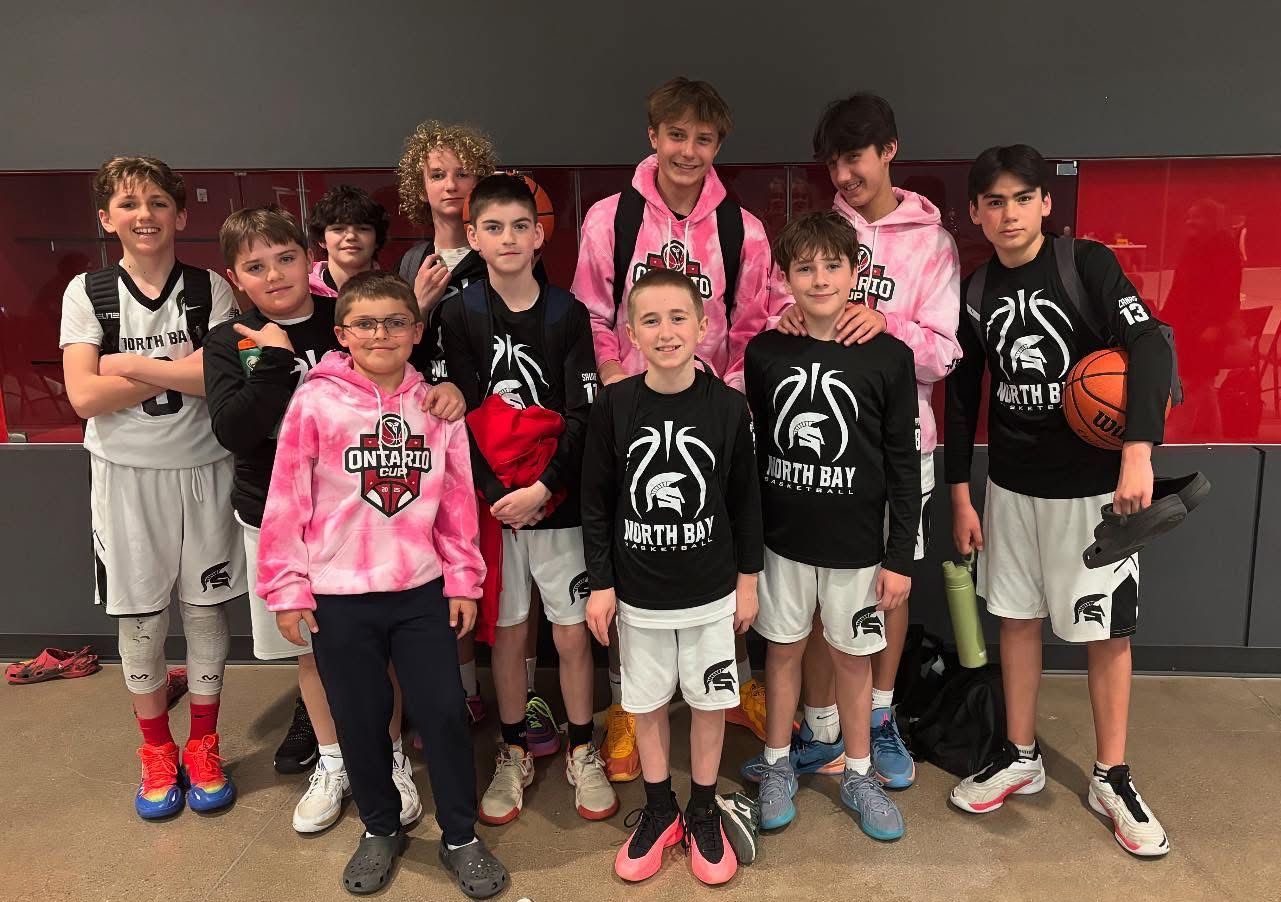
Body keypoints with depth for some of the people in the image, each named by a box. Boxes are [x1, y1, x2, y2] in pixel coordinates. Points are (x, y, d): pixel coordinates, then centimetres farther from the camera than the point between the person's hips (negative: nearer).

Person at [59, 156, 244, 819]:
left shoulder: (210, 290, -2)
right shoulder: (88, 292, -1)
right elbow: (84, 395, -11)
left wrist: (131, 365, -14)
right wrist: (181, 369, -14)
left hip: (201, 470, 0)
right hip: (125, 474, 1)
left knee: (205, 609, 8)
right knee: (138, 619, 9)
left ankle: (203, 746, 27)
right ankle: (156, 750, 30)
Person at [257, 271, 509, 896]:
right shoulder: (315, 402, -7)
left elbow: (457, 499, 4)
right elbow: (287, 499, -5)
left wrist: (463, 580, 5)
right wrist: (286, 587, -4)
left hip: (422, 591, 2)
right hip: (339, 597, -1)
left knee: (445, 713, 6)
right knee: (361, 720, 13)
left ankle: (461, 838, 27)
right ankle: (380, 830, 37)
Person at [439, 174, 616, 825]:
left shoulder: (567, 313, 0)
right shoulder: (459, 315, 1)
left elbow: (583, 415, -6)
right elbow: (461, 414, -5)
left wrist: (541, 489, -15)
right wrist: (496, 495, -15)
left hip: (556, 499, 0)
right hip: (490, 501, 1)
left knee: (573, 632, 6)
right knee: (506, 631, 12)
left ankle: (581, 751, 26)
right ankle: (514, 752, 30)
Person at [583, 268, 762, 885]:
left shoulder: (727, 406, -9)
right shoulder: (612, 407, -9)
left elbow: (745, 500, 0)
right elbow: (595, 503, -3)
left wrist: (748, 578, 3)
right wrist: (600, 585, -3)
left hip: (711, 591, 0)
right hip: (638, 592, 0)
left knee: (709, 702, 13)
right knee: (647, 705, 15)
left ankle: (703, 811, 35)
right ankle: (659, 810, 36)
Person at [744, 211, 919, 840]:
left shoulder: (888, 356, -7)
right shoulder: (763, 353, -3)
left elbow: (904, 464, -4)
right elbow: (750, 447, 4)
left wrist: (900, 557, -5)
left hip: (857, 542, -1)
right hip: (781, 535, 1)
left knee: (853, 657, 12)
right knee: (783, 647, 14)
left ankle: (858, 775, 32)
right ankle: (777, 766, 33)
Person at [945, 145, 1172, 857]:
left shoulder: (1088, 263, -8)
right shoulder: (975, 290, 3)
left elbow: (1150, 346, -19)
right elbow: (963, 397, 7)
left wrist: (1138, 452, -32)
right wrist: (961, 495, 6)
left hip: (1093, 483, -3)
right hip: (1011, 484, 4)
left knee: (1109, 631, 6)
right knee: (1017, 618, 12)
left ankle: (1112, 778, 23)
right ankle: (1021, 758, 28)